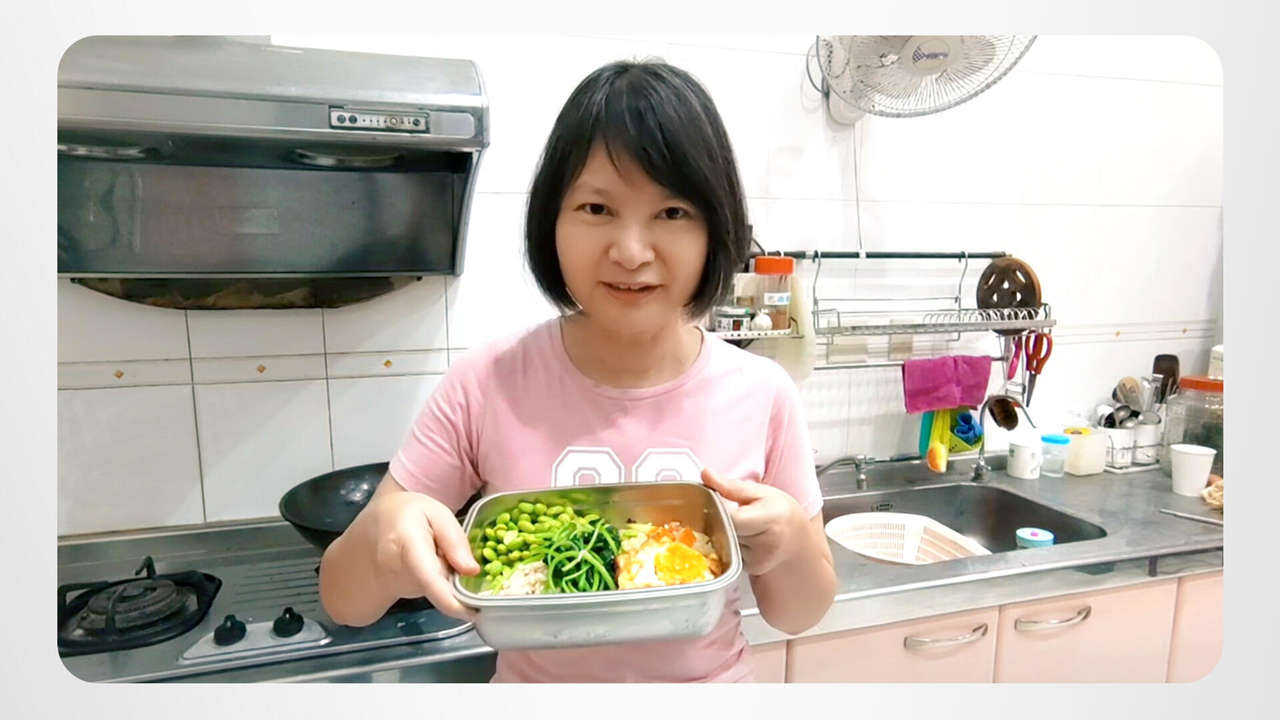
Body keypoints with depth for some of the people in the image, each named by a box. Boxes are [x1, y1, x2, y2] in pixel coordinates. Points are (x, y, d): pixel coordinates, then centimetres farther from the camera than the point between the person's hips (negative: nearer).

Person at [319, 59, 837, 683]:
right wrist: (381, 531, -34)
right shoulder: (486, 386, -19)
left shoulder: (763, 396, -18)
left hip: (713, 680, 1)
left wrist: (792, 546, -27)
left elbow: (798, 615, -6)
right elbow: (343, 603, -12)